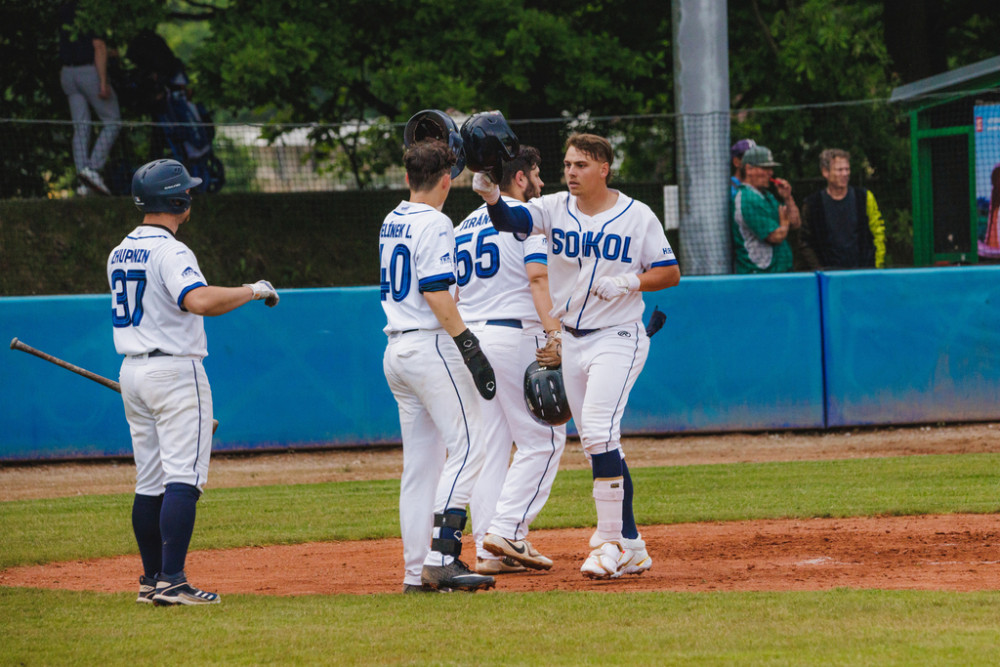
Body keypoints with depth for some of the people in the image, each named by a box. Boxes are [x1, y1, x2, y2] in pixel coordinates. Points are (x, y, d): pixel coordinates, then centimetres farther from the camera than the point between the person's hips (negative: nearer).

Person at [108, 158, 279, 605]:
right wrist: (254, 290, -20)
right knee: (183, 479, -10)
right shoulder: (169, 251, -15)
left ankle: (151, 580, 14)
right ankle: (171, 581, -18)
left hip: (132, 372, 9)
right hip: (175, 372, -9)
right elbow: (200, 301, -29)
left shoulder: (120, 254, 12)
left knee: (150, 482, 12)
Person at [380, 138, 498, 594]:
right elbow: (437, 296, -19)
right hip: (431, 346, -9)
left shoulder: (391, 223, 15)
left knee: (420, 462, 9)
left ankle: (418, 572, 6)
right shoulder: (434, 224, -11)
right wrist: (471, 348, -21)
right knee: (466, 448, -9)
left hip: (396, 349, 9)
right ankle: (442, 557, -19)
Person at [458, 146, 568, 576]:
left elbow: (451, 292, 18)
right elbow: (539, 278, -15)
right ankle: (507, 531, -13)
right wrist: (554, 333, -23)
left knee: (489, 445, 8)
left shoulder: (464, 227, 20)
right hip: (513, 336, -7)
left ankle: (488, 551, 4)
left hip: (467, 339, 7)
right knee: (542, 439, -2)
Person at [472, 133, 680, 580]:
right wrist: (490, 195, -38)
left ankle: (608, 542, -19)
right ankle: (631, 547, 19)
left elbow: (670, 272, 0)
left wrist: (628, 282, -17)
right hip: (567, 340, 5)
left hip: (617, 338, -5)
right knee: (598, 443, 9)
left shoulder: (637, 217, -5)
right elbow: (510, 220, -16)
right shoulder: (554, 209, 2)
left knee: (599, 430, -22)